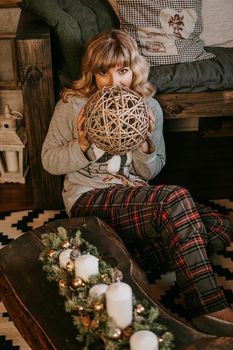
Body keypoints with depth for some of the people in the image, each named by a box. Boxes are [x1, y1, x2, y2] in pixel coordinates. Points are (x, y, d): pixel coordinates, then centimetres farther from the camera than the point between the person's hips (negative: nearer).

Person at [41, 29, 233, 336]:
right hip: (89, 199, -5)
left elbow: (150, 173, 10)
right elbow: (49, 161, 2)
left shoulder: (149, 108, 7)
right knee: (175, 198, -31)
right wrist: (81, 145, -16)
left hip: (135, 199, 5)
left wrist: (145, 145, -11)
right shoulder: (72, 104, -2)